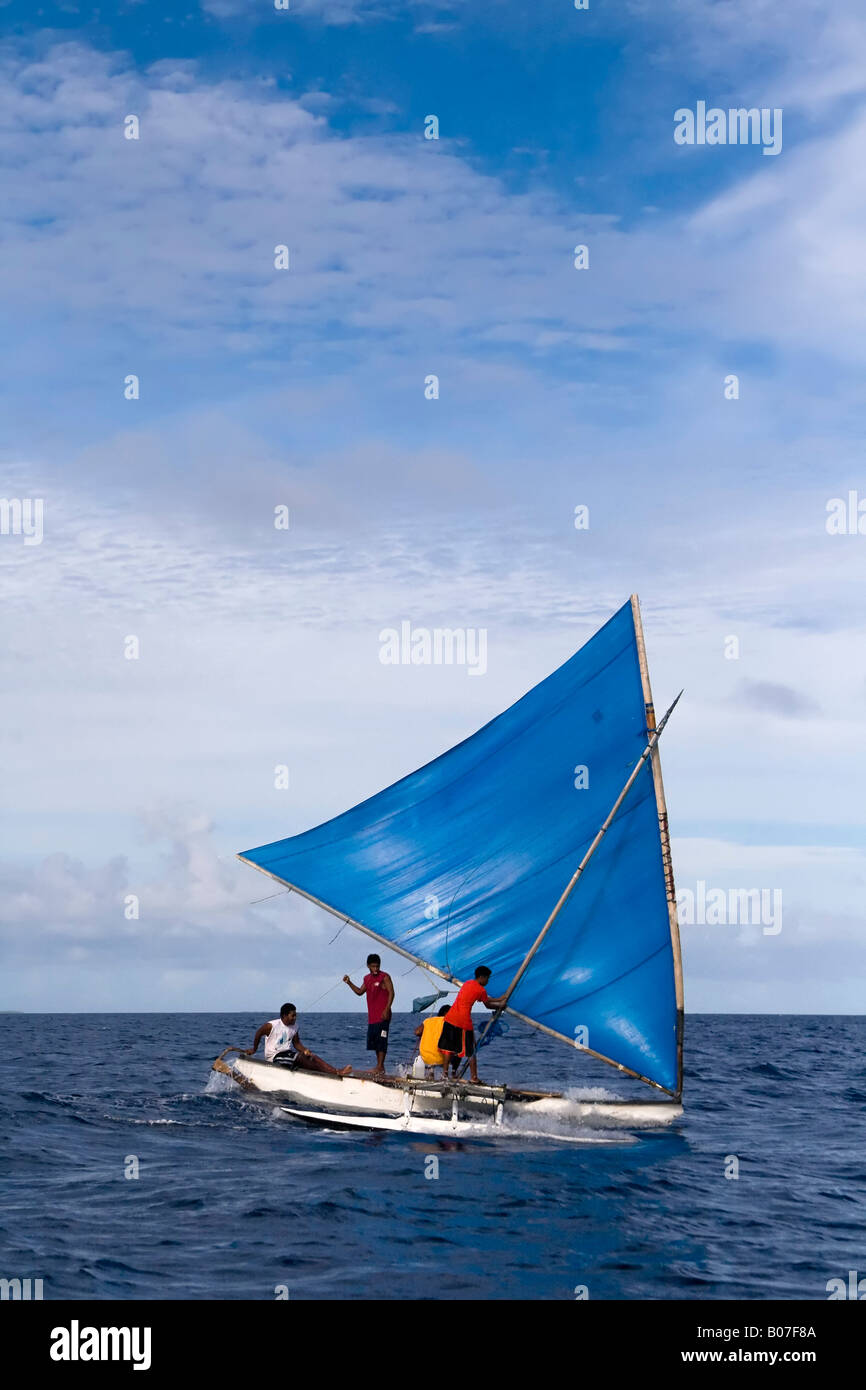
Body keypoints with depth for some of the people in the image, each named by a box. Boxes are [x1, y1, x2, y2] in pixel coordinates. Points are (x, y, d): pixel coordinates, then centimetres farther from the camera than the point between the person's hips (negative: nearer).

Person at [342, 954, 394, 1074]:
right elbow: (360, 991, 25)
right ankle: (379, 1066, 17)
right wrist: (349, 983, 12)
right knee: (373, 1041, 9)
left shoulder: (385, 977, -6)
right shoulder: (367, 979, 16)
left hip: (382, 1016, -8)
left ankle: (380, 1067, -9)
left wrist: (387, 1009, -20)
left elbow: (391, 993, -12)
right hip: (372, 1017, 8)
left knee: (381, 1041, -9)